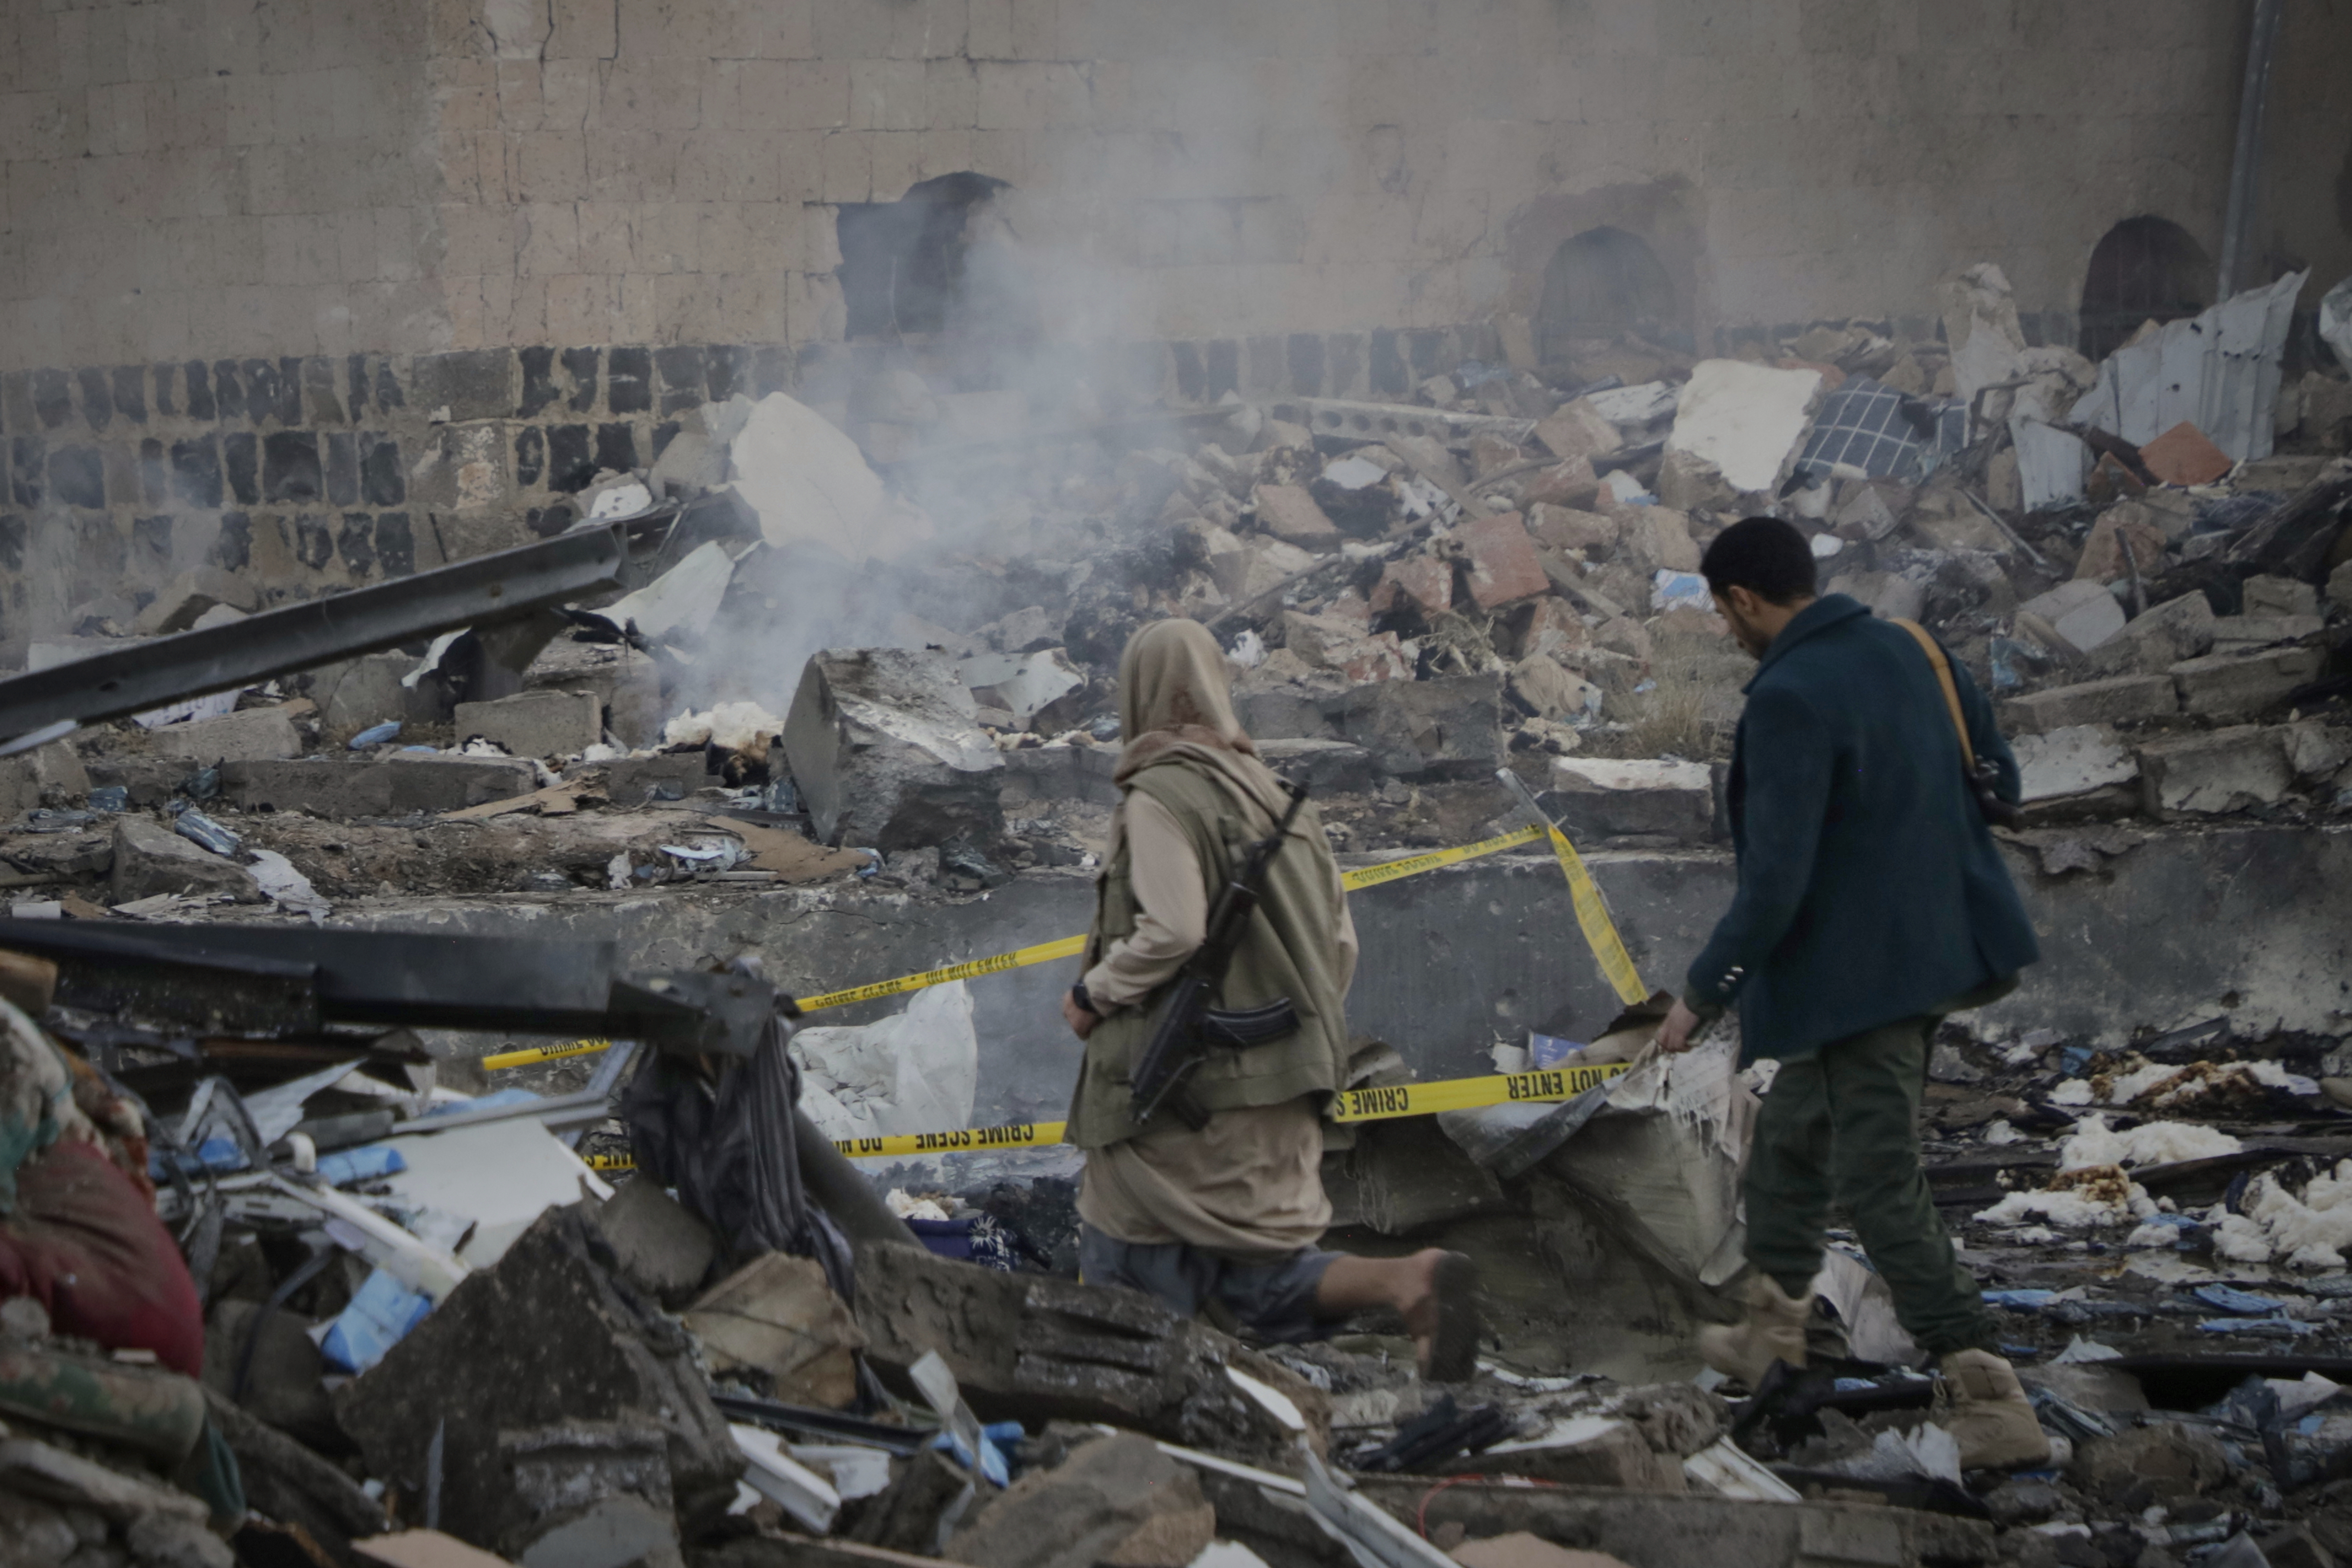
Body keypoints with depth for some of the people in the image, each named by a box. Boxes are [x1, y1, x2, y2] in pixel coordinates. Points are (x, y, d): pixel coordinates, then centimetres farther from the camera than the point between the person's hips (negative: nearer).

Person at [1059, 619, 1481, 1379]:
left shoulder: (1159, 797, -10)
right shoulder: (1275, 797, 13)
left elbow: (1171, 933, -22)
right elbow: (1339, 945, 14)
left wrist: (1092, 995, -7)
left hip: (1181, 1092, -7)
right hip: (1281, 1097, 8)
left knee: (1122, 1287, 0)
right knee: (1266, 1275, 9)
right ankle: (1410, 1280, -15)